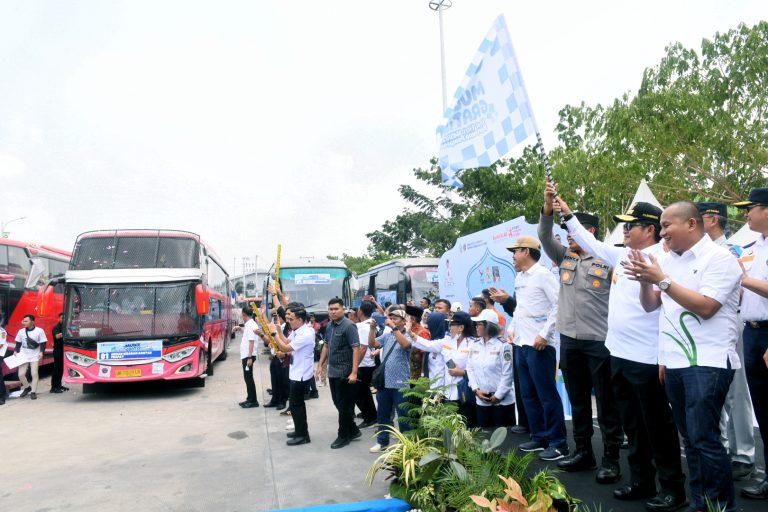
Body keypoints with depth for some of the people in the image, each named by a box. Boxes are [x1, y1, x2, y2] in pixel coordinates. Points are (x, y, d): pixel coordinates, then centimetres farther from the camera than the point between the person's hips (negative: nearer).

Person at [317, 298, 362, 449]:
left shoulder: (349, 326, -15)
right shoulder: (329, 326, 8)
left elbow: (356, 349, -19)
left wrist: (354, 372, -23)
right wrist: (320, 364, 14)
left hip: (345, 372, -8)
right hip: (332, 371, 8)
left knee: (344, 405, 3)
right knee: (338, 403, 15)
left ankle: (344, 436, 17)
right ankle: (353, 430, 29)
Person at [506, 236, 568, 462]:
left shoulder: (542, 274, -9)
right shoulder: (519, 278, 15)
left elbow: (558, 305, -14)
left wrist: (544, 334, -17)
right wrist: (512, 329, 13)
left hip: (539, 345, -8)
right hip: (521, 344, 8)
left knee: (547, 395, -2)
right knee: (528, 395, 13)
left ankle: (558, 443, 8)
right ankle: (539, 437, 24)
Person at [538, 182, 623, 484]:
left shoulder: (607, 261, -5)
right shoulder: (564, 257, 10)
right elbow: (544, 237, -2)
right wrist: (548, 207, -15)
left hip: (600, 341, -5)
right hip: (569, 340, 6)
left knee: (606, 403, 4)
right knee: (578, 400, 15)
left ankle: (611, 459, 14)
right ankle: (583, 452, 28)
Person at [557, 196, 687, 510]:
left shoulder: (660, 260, -14)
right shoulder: (622, 255, 9)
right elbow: (591, 243, 22)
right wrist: (567, 215, 23)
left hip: (647, 359, -8)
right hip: (619, 355, 8)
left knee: (658, 427, 6)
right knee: (633, 425, 18)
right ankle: (641, 482, 31)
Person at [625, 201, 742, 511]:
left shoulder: (719, 258, -7)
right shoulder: (667, 261, 11)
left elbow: (705, 307, -18)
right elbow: (649, 305, 14)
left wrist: (662, 279, -18)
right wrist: (645, 280, -5)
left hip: (708, 363, -6)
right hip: (674, 362, 7)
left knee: (704, 438, -7)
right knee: (690, 439, 13)